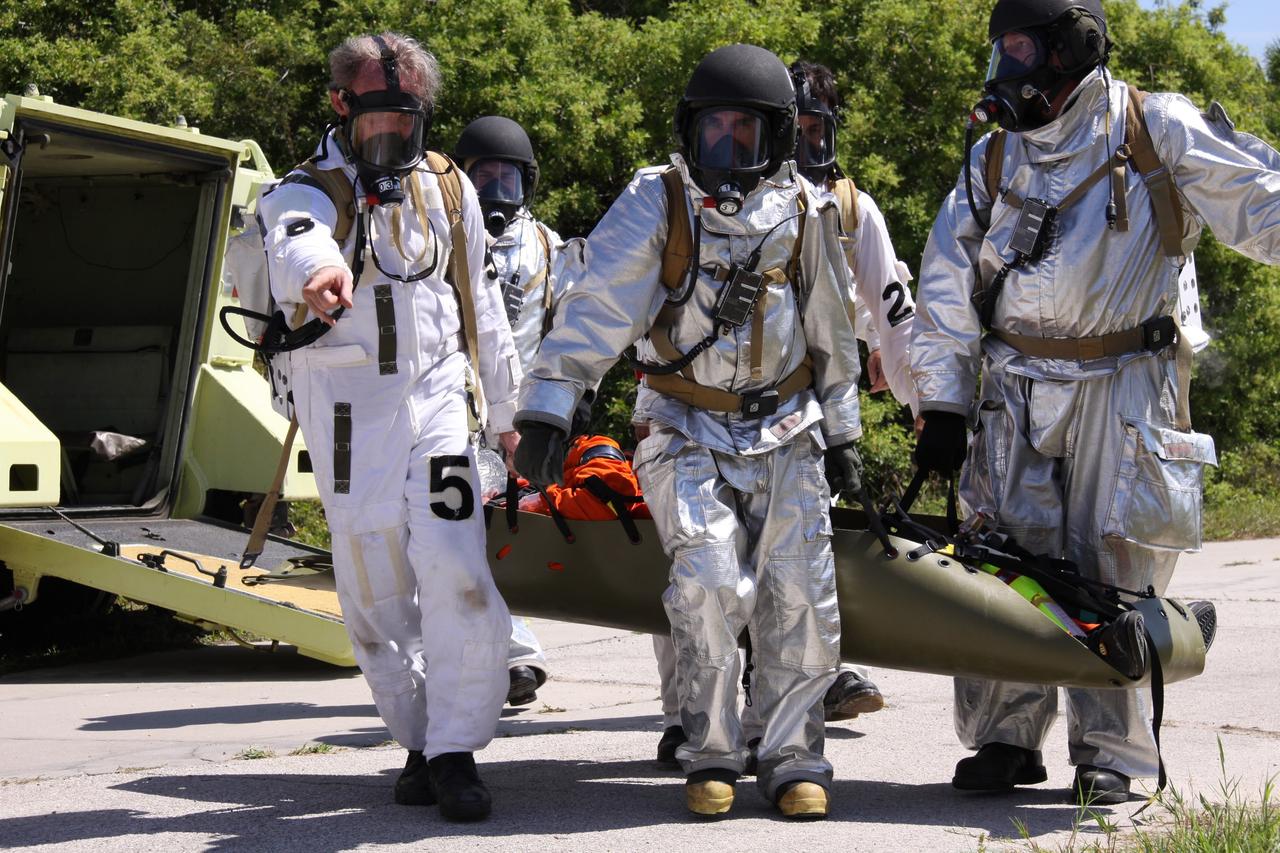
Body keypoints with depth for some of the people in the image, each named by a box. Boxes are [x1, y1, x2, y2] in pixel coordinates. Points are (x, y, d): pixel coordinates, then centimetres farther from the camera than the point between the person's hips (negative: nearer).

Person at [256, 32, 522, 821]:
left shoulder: (448, 189, 10)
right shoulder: (309, 191, -3)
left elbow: (483, 307, 19)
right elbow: (295, 244, -30)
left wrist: (507, 409, 23)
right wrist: (319, 268, -55)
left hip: (435, 400, 1)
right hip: (347, 411, -1)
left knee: (457, 574, -14)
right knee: (374, 592, 3)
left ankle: (455, 750, -6)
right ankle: (420, 738, 20)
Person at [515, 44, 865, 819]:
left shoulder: (803, 214, 2)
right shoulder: (657, 204, -8)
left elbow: (830, 332, 13)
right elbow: (598, 309, -12)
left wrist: (843, 430, 16)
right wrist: (547, 407, -20)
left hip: (786, 434, 3)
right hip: (691, 433, -3)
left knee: (800, 594, -4)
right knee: (710, 580, -19)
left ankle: (794, 758, 11)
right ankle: (712, 754, -3)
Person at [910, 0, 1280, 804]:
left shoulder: (1157, 131, -2)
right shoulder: (993, 159, 11)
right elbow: (949, 286, 12)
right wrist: (942, 404, 7)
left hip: (1124, 382, -3)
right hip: (1017, 385, 4)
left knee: (1114, 566, -3)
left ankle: (1110, 753, 5)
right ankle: (1007, 737, 12)